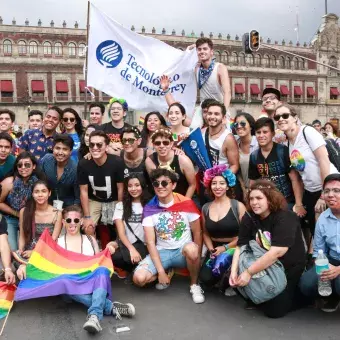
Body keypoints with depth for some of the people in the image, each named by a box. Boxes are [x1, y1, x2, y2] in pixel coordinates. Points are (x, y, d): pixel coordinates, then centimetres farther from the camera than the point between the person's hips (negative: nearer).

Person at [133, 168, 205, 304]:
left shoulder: (186, 203, -11)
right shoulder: (149, 209, -8)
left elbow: (197, 233, -2)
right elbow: (150, 242, -10)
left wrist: (196, 258, -10)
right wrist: (161, 271, -17)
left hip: (183, 251, -1)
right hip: (162, 252, 2)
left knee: (191, 248, -38)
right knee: (139, 278, -23)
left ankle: (194, 285, -9)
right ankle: (168, 273, 10)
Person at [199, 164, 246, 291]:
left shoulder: (238, 206, -5)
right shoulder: (205, 208, 8)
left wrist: (226, 248, -17)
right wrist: (211, 249, -6)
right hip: (215, 250, 3)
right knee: (205, 279, -17)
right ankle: (222, 277, 19)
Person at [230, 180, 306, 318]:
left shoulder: (285, 218, -23)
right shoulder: (249, 218, -3)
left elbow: (276, 252, -32)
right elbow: (241, 247, -6)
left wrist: (249, 272, -31)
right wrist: (234, 271, -23)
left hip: (288, 267, -5)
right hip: (264, 266, 6)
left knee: (274, 310, -13)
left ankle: (298, 295, 17)